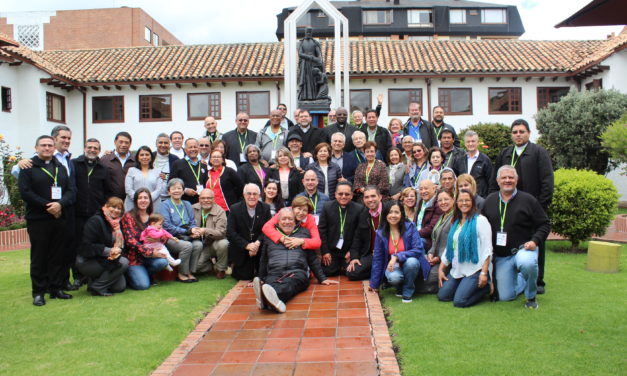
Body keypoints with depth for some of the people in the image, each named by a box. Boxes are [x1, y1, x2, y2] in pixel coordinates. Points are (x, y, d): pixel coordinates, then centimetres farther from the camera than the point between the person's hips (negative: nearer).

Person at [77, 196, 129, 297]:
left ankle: (94, 279, 16)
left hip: (102, 260, 8)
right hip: (86, 261, -7)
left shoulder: (117, 224, 9)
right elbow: (86, 247, -21)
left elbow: (120, 244, 8)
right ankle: (97, 287, -12)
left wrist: (117, 251, -17)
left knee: (120, 286, -6)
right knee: (123, 262, -25)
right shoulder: (95, 221, -15)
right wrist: (108, 251, -25)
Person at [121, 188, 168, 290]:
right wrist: (150, 252, -22)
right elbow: (130, 240, -13)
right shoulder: (128, 216, -5)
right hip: (134, 256, -4)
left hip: (150, 256, 5)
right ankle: (130, 275, 13)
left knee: (162, 262, -28)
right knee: (143, 285, -21)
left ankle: (142, 274, 2)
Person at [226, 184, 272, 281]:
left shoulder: (265, 208, 0)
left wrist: (258, 243, -23)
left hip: (260, 250, 2)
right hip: (240, 250, -2)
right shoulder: (235, 209, -5)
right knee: (244, 277, -2)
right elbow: (230, 233, -11)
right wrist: (247, 245, -21)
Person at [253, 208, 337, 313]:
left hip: (297, 272, -1)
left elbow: (313, 259, 22)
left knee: (289, 283, -40)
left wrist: (322, 278, 16)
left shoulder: (303, 233, 23)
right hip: (274, 273, 2)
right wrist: (259, 280, 27)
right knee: (270, 283, -38)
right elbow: (263, 261, 31)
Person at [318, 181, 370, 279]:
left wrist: (353, 253, -12)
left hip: (350, 250, -1)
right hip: (332, 250, 2)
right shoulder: (327, 207, -2)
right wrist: (325, 251, -7)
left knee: (353, 273, -14)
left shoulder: (360, 209, -9)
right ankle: (338, 266, 29)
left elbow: (359, 233, -8)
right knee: (326, 272, -5)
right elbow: (322, 230, -2)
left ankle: (345, 266, 22)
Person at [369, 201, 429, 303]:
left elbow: (418, 250, -19)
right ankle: (399, 288, 5)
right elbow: (377, 258, 1)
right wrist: (374, 284, 5)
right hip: (392, 266, 1)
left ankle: (407, 291, -8)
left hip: (409, 264, -1)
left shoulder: (409, 227, -12)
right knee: (394, 277, -34)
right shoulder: (380, 233, -6)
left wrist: (397, 257, -30)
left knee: (411, 262, -35)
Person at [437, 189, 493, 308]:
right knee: (442, 296, -3)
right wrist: (441, 269, 10)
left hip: (474, 269, -7)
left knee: (459, 301, -17)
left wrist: (484, 273, -18)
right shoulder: (455, 222, 15)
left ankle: (486, 288, 7)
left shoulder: (480, 220, -6)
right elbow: (449, 247, 17)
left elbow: (487, 248, -12)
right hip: (457, 270, 7)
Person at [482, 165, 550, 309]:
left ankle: (531, 297, -10)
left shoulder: (528, 200, -4)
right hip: (501, 257, 3)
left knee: (527, 264, -40)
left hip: (523, 249, -3)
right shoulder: (489, 200, 5)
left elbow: (544, 224, -1)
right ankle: (522, 280, 36)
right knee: (505, 297, 1)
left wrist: (535, 241, -18)